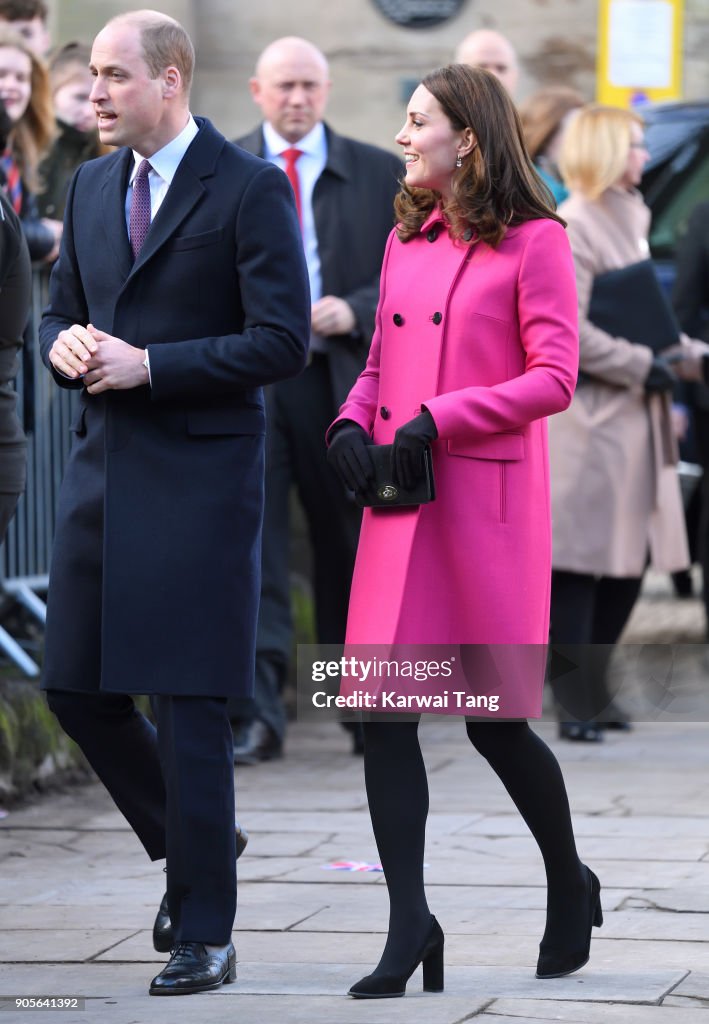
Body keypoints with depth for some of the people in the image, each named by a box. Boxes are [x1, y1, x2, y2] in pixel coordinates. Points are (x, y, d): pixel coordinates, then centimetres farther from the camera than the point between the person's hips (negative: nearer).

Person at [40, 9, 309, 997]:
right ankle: (191, 845, 31)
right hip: (102, 467, 7)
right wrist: (65, 343, -3)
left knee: (188, 708, -5)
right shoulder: (91, 187, 13)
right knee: (77, 688, 9)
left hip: (197, 477, -7)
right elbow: (59, 312, 21)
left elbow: (283, 340, -12)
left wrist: (150, 365, -17)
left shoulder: (249, 188, -7)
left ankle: (206, 934, 4)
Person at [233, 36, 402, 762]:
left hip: (344, 378, 1)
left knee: (353, 549, 11)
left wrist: (355, 311, -11)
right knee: (248, 541, -13)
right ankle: (257, 712, -16)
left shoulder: (381, 175, 8)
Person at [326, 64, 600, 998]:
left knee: (494, 718, 1)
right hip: (398, 502, 6)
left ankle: (571, 890, 26)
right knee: (382, 708, -3)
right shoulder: (405, 239, 14)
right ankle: (409, 929, 1)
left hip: (487, 500, -6)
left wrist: (441, 419, -18)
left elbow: (554, 378, -11)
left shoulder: (534, 241, -5)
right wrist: (352, 421, 1)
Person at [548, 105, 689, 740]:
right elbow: (568, 334, -20)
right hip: (591, 420, -10)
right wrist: (643, 366, -15)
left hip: (631, 418, 10)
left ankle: (590, 693, 18)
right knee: (580, 564, -5)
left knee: (630, 558, 10)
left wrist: (663, 356, 10)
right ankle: (580, 704, -2)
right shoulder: (570, 231, -13)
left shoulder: (626, 221, 17)